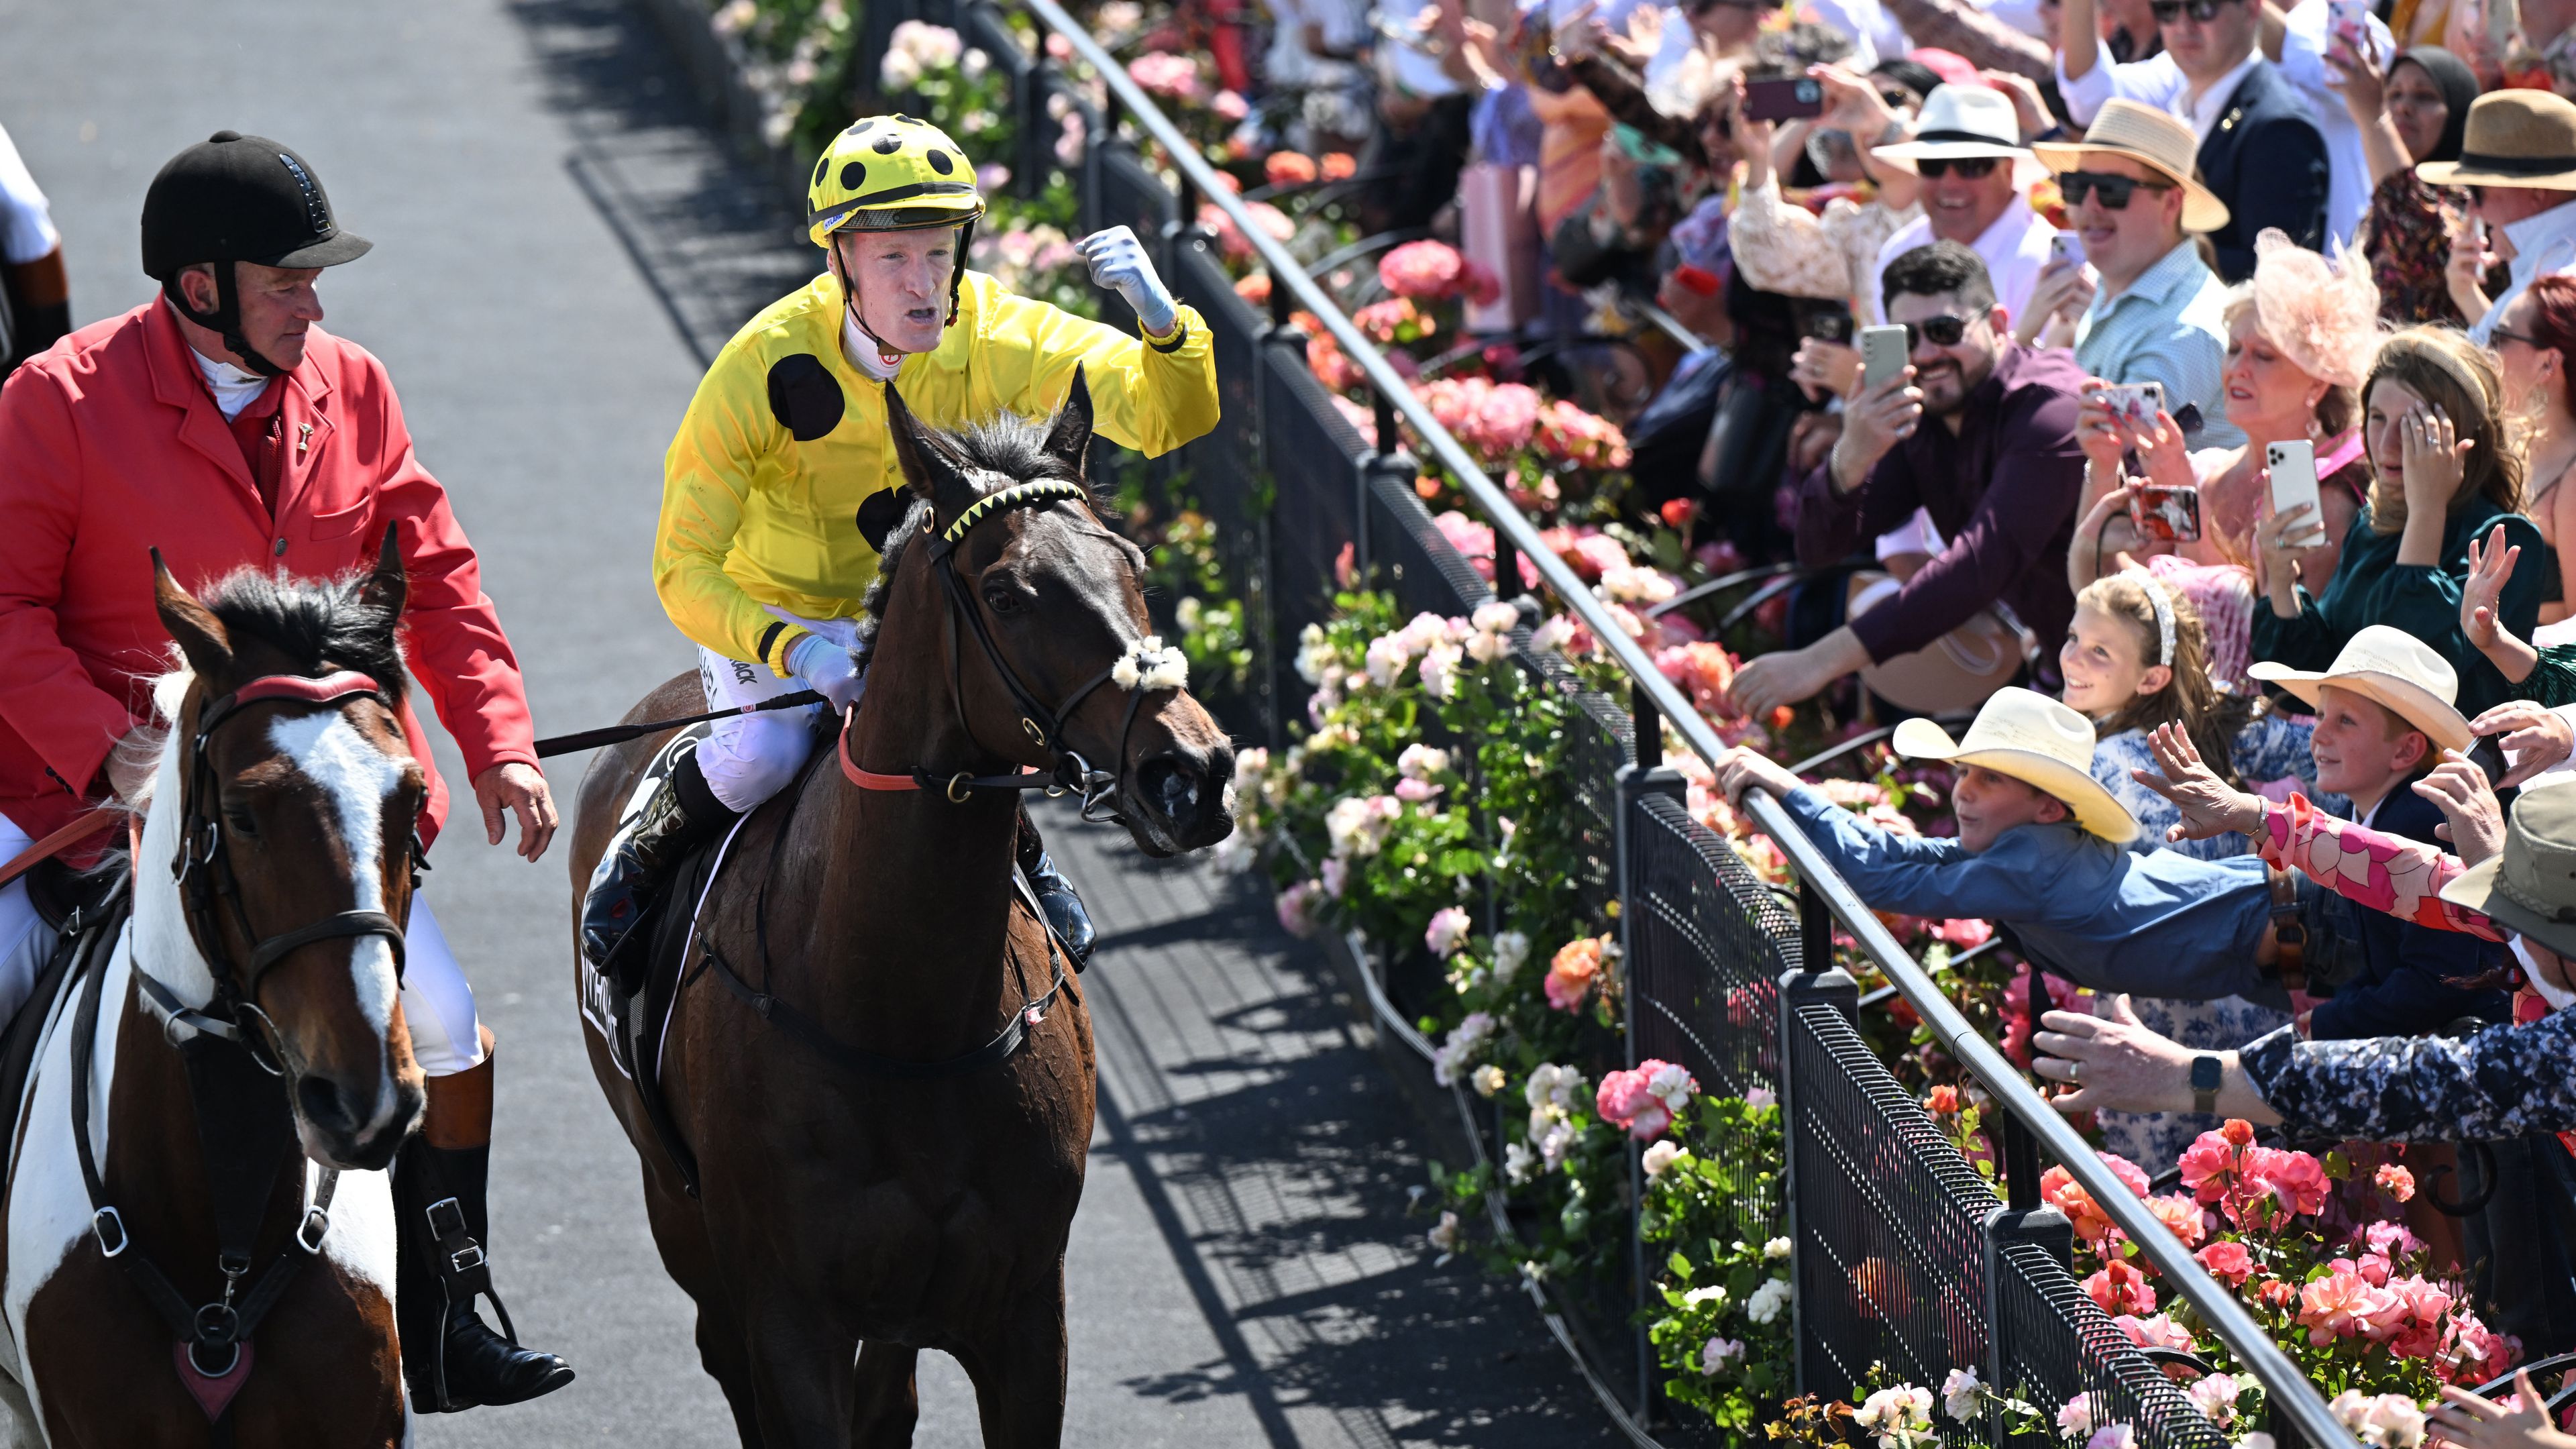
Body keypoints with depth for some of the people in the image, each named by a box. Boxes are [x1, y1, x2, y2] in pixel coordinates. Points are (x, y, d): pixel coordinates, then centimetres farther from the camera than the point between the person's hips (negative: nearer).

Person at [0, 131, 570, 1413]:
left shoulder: (350, 388, 5)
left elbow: (433, 575, 11)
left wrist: (497, 742, 0)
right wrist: (112, 748, -22)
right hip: (103, 781, -4)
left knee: (444, 1029, 0)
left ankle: (439, 1336, 16)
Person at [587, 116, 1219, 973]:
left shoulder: (1000, 340, -21)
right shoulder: (764, 369, -27)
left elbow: (1174, 417, -26)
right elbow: (683, 570, -24)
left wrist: (1162, 321, -48)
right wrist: (798, 651, -41)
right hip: (773, 612, -3)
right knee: (761, 756, -30)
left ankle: (1021, 853, 13)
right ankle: (646, 848, 4)